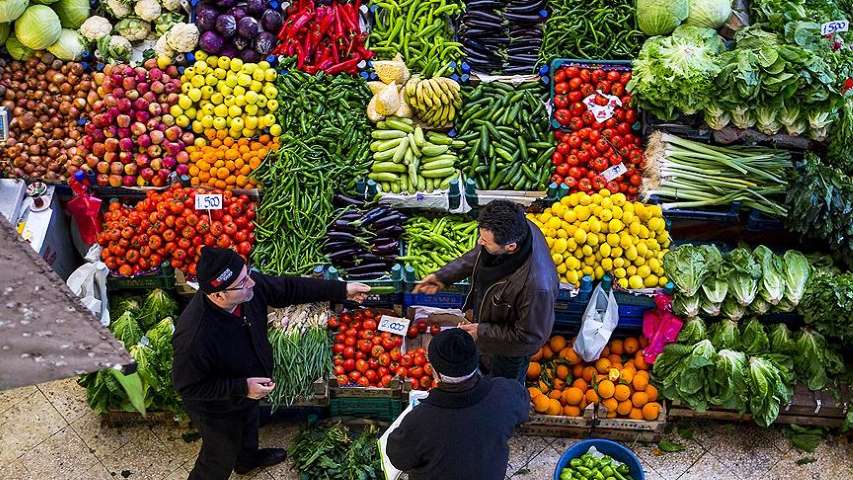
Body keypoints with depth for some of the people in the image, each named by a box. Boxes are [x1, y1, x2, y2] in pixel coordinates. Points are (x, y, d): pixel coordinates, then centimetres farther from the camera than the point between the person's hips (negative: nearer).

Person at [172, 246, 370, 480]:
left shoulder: (249, 286, -27)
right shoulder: (194, 336, -45)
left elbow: (289, 288, -10)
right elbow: (187, 386, -30)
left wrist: (342, 290, -9)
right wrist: (241, 388, -34)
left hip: (248, 391, 7)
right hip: (218, 410, -7)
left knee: (249, 428, 37)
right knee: (221, 458, 20)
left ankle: (248, 458, 68)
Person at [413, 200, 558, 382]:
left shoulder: (536, 285, -48)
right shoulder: (516, 229, -27)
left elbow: (531, 336, -30)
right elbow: (477, 255, -3)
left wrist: (482, 332, -24)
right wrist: (443, 276, -7)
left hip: (509, 348, -6)